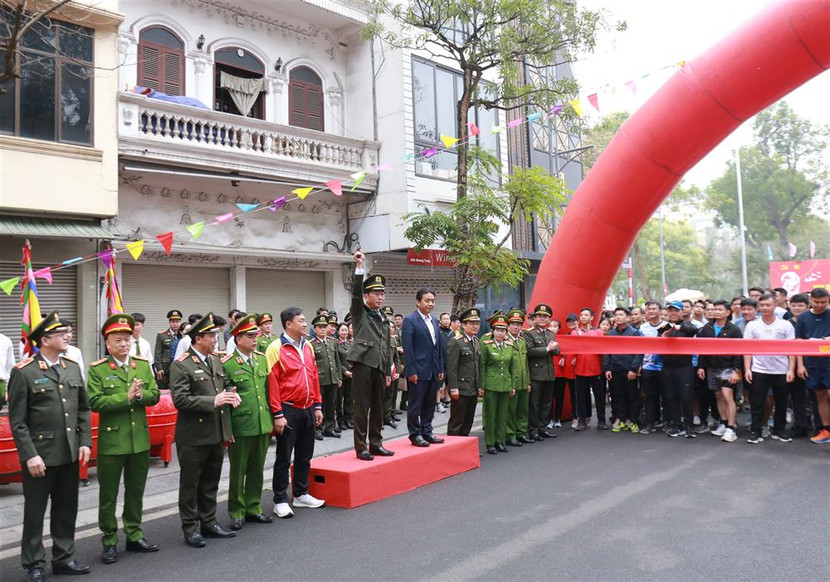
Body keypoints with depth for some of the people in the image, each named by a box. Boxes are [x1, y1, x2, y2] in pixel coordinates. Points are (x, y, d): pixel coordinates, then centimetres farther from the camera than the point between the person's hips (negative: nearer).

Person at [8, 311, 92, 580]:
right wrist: (30, 455, -15)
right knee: (35, 512, 10)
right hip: (40, 455, -5)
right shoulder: (23, 372, -10)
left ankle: (64, 558, 29)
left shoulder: (73, 368, 6)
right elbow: (17, 420, -11)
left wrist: (85, 442, 2)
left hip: (70, 454, 5)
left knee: (67, 509, 15)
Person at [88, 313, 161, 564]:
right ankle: (109, 541, 22)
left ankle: (134, 536, 29)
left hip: (140, 440, 4)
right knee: (108, 495, 8)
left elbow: (154, 396, 2)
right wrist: (126, 397, -23)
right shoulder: (97, 369, -7)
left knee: (136, 492, 15)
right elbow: (95, 402, -16)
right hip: (111, 442, -4)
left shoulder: (143, 365, 5)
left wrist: (140, 395, -18)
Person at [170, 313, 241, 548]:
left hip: (216, 434, 7)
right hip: (194, 437, -7)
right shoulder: (181, 365, -13)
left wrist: (232, 394, -2)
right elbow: (180, 400, -20)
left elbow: (226, 384, 22)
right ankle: (190, 528, 19)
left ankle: (209, 523, 29)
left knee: (211, 483, 17)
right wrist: (213, 401, -24)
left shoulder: (216, 361, 10)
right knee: (190, 484, 8)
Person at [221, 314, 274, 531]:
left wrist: (271, 421, 13)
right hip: (240, 426, -5)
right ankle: (237, 513, 21)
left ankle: (254, 508, 27)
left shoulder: (262, 358, 9)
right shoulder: (226, 364, -9)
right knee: (238, 471, 8)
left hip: (262, 425, 5)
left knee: (257, 470, 14)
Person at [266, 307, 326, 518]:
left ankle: (301, 495, 29)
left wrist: (317, 406, 12)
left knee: (305, 456, 15)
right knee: (284, 458, 3)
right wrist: (278, 414, -16)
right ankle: (280, 501, 13)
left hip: (308, 410, 7)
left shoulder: (307, 346, 10)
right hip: (288, 411, -7)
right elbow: (272, 383, -14)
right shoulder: (276, 348, -11)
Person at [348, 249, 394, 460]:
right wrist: (359, 267, -25)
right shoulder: (359, 312, 4)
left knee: (378, 407, 10)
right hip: (363, 364, -6)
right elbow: (355, 292, -15)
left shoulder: (383, 319, 21)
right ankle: (361, 447, 3)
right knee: (362, 407, -4)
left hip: (379, 367, 6)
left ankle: (375, 444, 20)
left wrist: (388, 371, 19)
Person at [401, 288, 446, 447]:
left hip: (433, 372, 7)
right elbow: (407, 348, -13)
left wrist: (441, 369, 11)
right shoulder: (410, 320, -8)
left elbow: (439, 346, 16)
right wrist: (411, 371, -16)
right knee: (415, 405, 2)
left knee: (430, 404, 13)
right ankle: (415, 434, 12)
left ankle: (427, 432, 23)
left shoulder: (434, 321, 14)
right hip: (418, 371, -7)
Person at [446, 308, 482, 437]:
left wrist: (480, 386, 13)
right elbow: (451, 368, -15)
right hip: (460, 390, -7)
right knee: (456, 422, 0)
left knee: (468, 422, 12)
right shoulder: (456, 342, -11)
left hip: (473, 390, 8)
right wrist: (453, 388, -18)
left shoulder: (477, 342, 13)